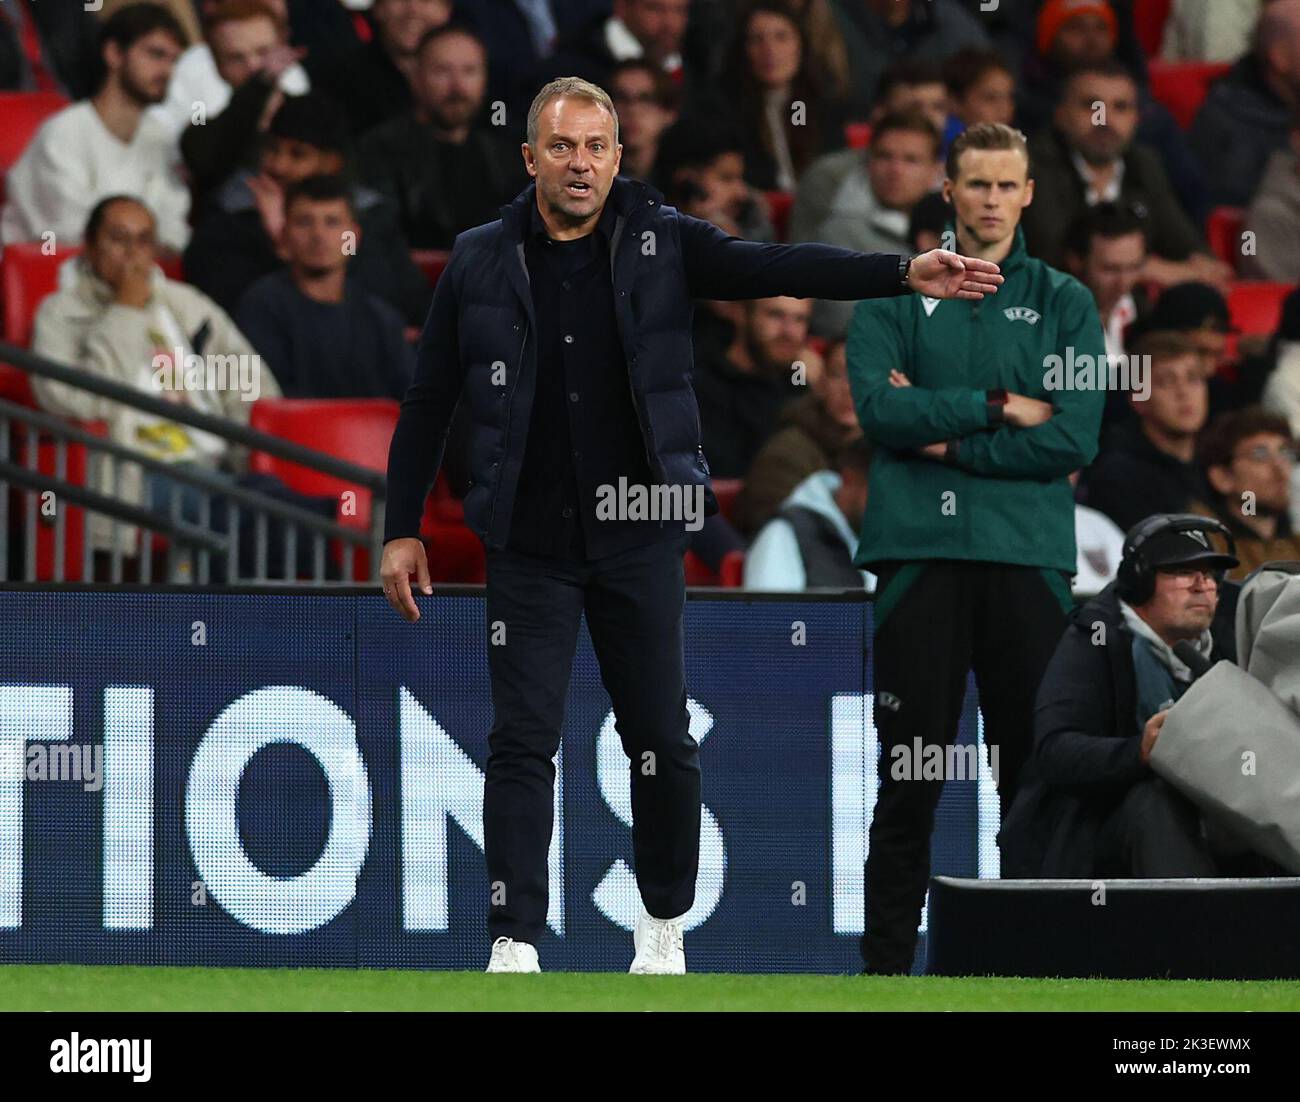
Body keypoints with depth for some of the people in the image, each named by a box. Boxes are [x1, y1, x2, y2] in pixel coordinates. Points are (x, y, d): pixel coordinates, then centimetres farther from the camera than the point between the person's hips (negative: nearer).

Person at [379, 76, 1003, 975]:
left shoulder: (662, 243, 1)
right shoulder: (482, 263, 2)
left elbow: (779, 268, -9)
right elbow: (428, 404, 8)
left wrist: (905, 274, -22)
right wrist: (402, 528, 5)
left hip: (638, 539, 0)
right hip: (529, 547, 0)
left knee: (662, 740, 5)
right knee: (523, 743, -4)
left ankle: (664, 928, 22)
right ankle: (515, 946, -3)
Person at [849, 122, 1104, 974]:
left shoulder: (1063, 303, 9)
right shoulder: (893, 296, 9)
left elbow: (1075, 437, -3)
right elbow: (880, 408, -6)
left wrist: (948, 441, -6)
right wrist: (999, 407, -9)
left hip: (1028, 552, 1)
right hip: (921, 551, -1)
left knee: (1033, 766, 1)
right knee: (909, 776, -1)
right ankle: (887, 960, 2)